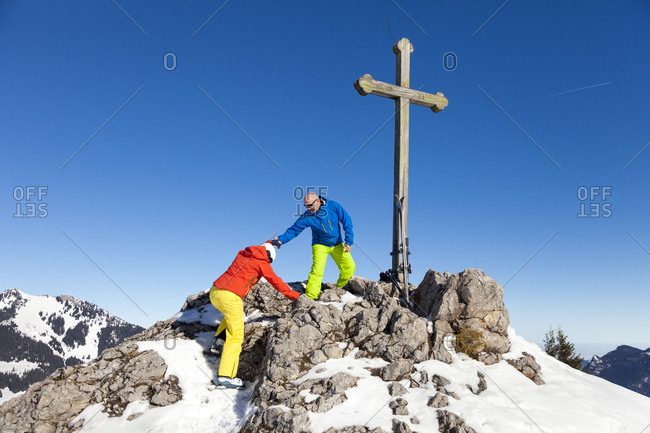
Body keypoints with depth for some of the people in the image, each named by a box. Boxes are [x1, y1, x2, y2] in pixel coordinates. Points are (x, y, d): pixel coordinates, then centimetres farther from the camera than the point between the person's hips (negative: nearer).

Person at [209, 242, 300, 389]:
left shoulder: (242, 254, 20)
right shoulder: (262, 263, 4)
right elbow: (276, 282, 9)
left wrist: (268, 243, 59)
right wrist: (294, 295, 20)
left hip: (214, 292, 8)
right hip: (230, 296, -7)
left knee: (234, 314, 36)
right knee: (236, 336, 0)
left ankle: (218, 341, 23)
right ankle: (226, 377, -7)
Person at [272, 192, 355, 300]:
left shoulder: (333, 206, -13)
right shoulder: (307, 216, -13)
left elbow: (347, 222, -7)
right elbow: (294, 230, -11)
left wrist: (349, 241, -13)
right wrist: (281, 239, -28)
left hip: (337, 244, 2)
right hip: (320, 245, -2)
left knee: (349, 267, -6)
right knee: (317, 270, -20)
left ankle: (340, 290, 17)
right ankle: (310, 297, -17)